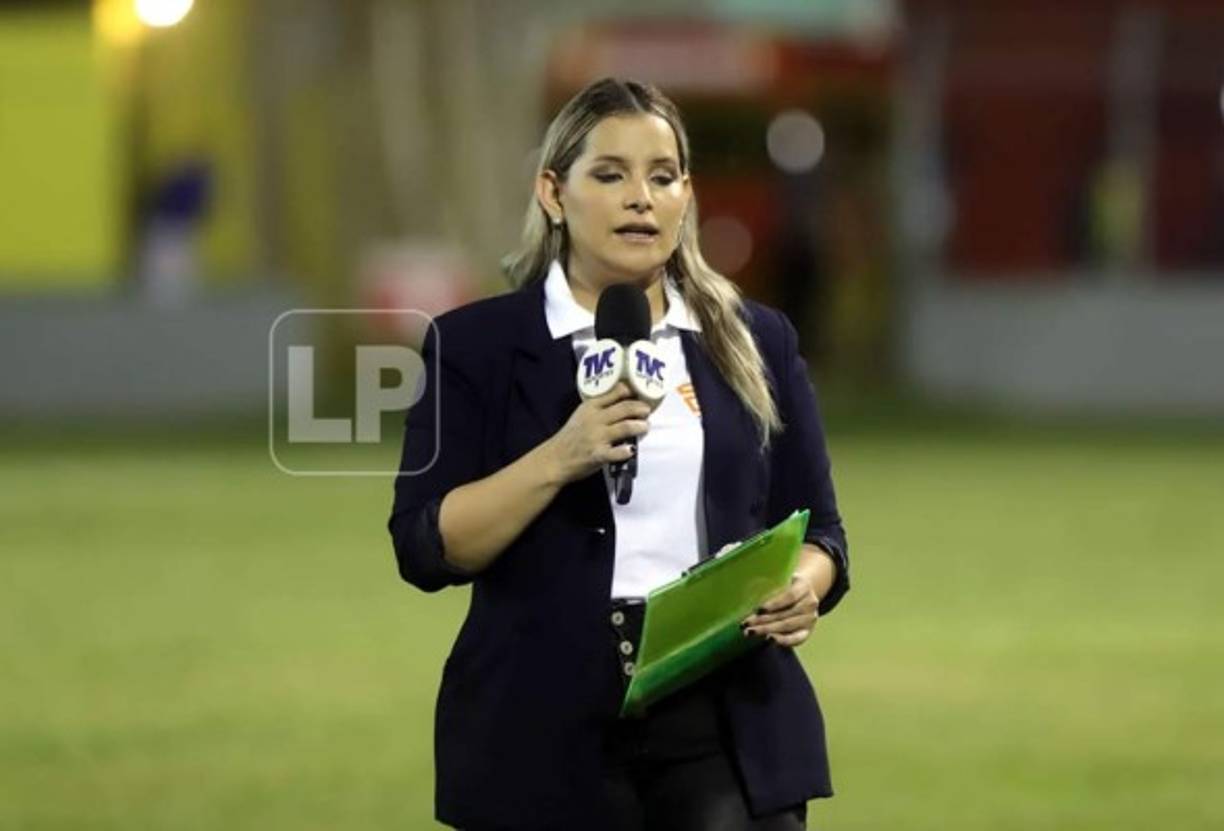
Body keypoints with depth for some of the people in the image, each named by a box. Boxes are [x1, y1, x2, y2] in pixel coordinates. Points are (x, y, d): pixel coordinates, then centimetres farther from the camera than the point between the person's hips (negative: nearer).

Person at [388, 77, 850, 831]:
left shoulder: (758, 342, 10)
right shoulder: (477, 345, 2)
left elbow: (814, 529, 11)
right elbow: (426, 547, -5)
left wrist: (803, 588, -11)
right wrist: (559, 459, -19)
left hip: (729, 724, 1)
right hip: (550, 733, -1)